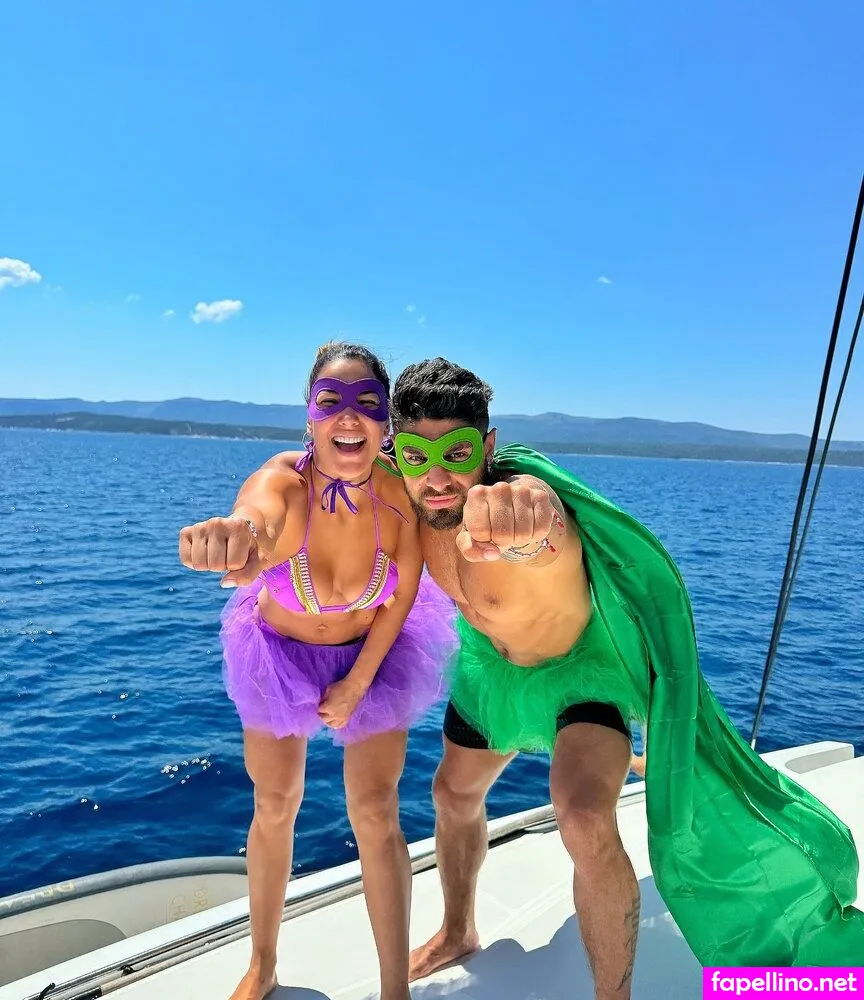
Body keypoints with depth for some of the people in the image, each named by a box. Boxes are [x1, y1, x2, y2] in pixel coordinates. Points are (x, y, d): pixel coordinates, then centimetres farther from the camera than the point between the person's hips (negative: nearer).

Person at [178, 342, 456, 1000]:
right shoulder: (283, 483, -34)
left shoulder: (401, 492, -28)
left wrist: (356, 684, -10)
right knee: (275, 806, 12)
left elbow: (403, 595, -14)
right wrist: (233, 539, -82)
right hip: (282, 652, 0)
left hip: (374, 653, 0)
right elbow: (256, 519, -59)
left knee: (376, 814, -1)